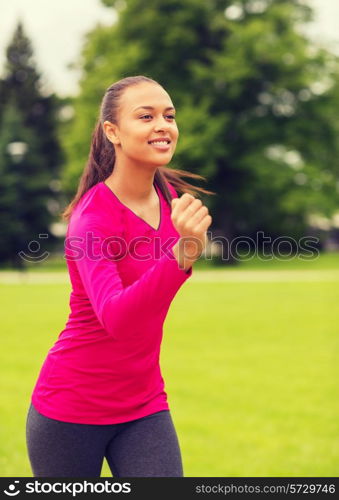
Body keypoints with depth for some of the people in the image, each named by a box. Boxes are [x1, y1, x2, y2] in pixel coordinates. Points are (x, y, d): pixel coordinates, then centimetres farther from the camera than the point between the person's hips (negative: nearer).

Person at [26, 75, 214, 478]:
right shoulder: (94, 215, -20)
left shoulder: (168, 197, 1)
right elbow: (114, 318, -38)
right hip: (71, 409, -5)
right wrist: (181, 255, -48)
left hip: (144, 406, 6)